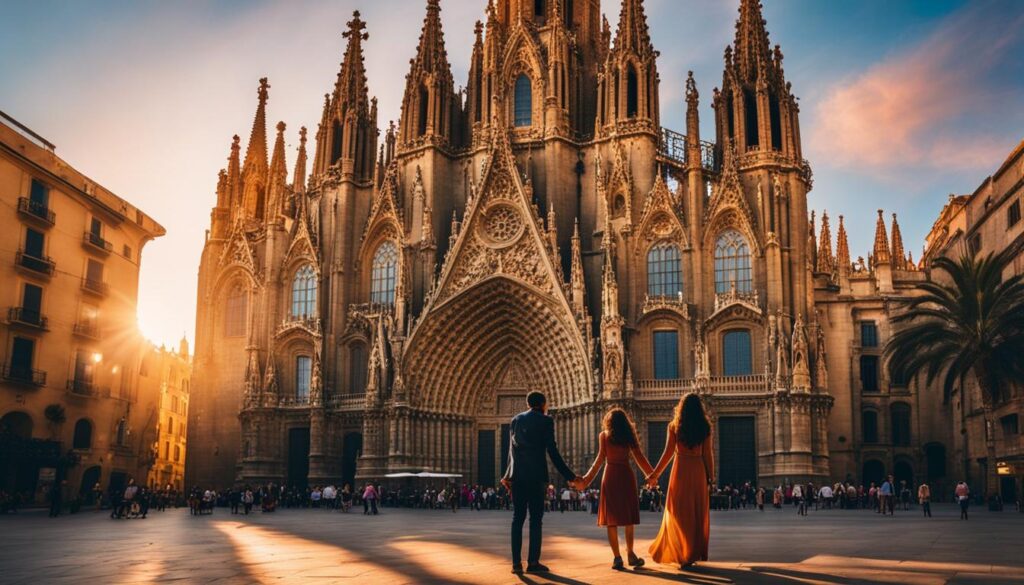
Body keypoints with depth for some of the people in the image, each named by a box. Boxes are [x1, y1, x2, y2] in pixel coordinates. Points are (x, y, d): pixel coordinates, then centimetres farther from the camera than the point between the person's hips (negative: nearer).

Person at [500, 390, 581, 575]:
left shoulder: (516, 420, 13)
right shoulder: (546, 421, -1)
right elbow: (552, 452, -6)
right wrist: (569, 476, -2)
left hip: (517, 476, 4)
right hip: (536, 476, -4)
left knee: (518, 518, 5)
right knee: (536, 518, 0)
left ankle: (517, 562, 2)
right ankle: (533, 562, -3)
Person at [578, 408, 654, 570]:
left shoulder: (604, 436, 2)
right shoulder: (629, 436, 7)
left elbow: (600, 458, -4)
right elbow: (639, 458, 5)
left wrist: (586, 480, -1)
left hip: (611, 476, -1)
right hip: (627, 476, 2)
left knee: (612, 519, 2)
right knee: (628, 516, 13)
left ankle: (617, 557, -4)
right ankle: (630, 553, 12)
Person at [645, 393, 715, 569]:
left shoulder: (674, 426, -1)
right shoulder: (704, 427, 3)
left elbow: (668, 453, -4)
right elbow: (708, 454, 1)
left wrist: (655, 474, 2)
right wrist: (711, 476, 10)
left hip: (681, 470, -2)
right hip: (699, 470, 2)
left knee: (679, 511, 4)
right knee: (698, 511, 11)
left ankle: (685, 554, 0)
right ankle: (698, 552, 17)